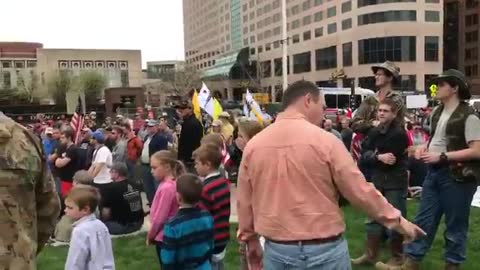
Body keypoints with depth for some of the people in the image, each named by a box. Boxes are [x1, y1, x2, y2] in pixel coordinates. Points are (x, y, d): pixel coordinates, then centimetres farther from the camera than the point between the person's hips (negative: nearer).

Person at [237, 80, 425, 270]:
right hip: (323, 251, -3)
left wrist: (251, 242, 19)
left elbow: (244, 203, 5)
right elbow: (361, 191, -8)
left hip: (276, 252, 3)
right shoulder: (325, 141, -13)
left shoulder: (253, 145, -2)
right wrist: (396, 220, 7)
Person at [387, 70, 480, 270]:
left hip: (457, 176, -7)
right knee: (423, 219, 10)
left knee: (455, 225, 7)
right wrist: (425, 148, 3)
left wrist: (442, 156, -22)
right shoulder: (437, 113, 9)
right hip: (434, 172, 8)